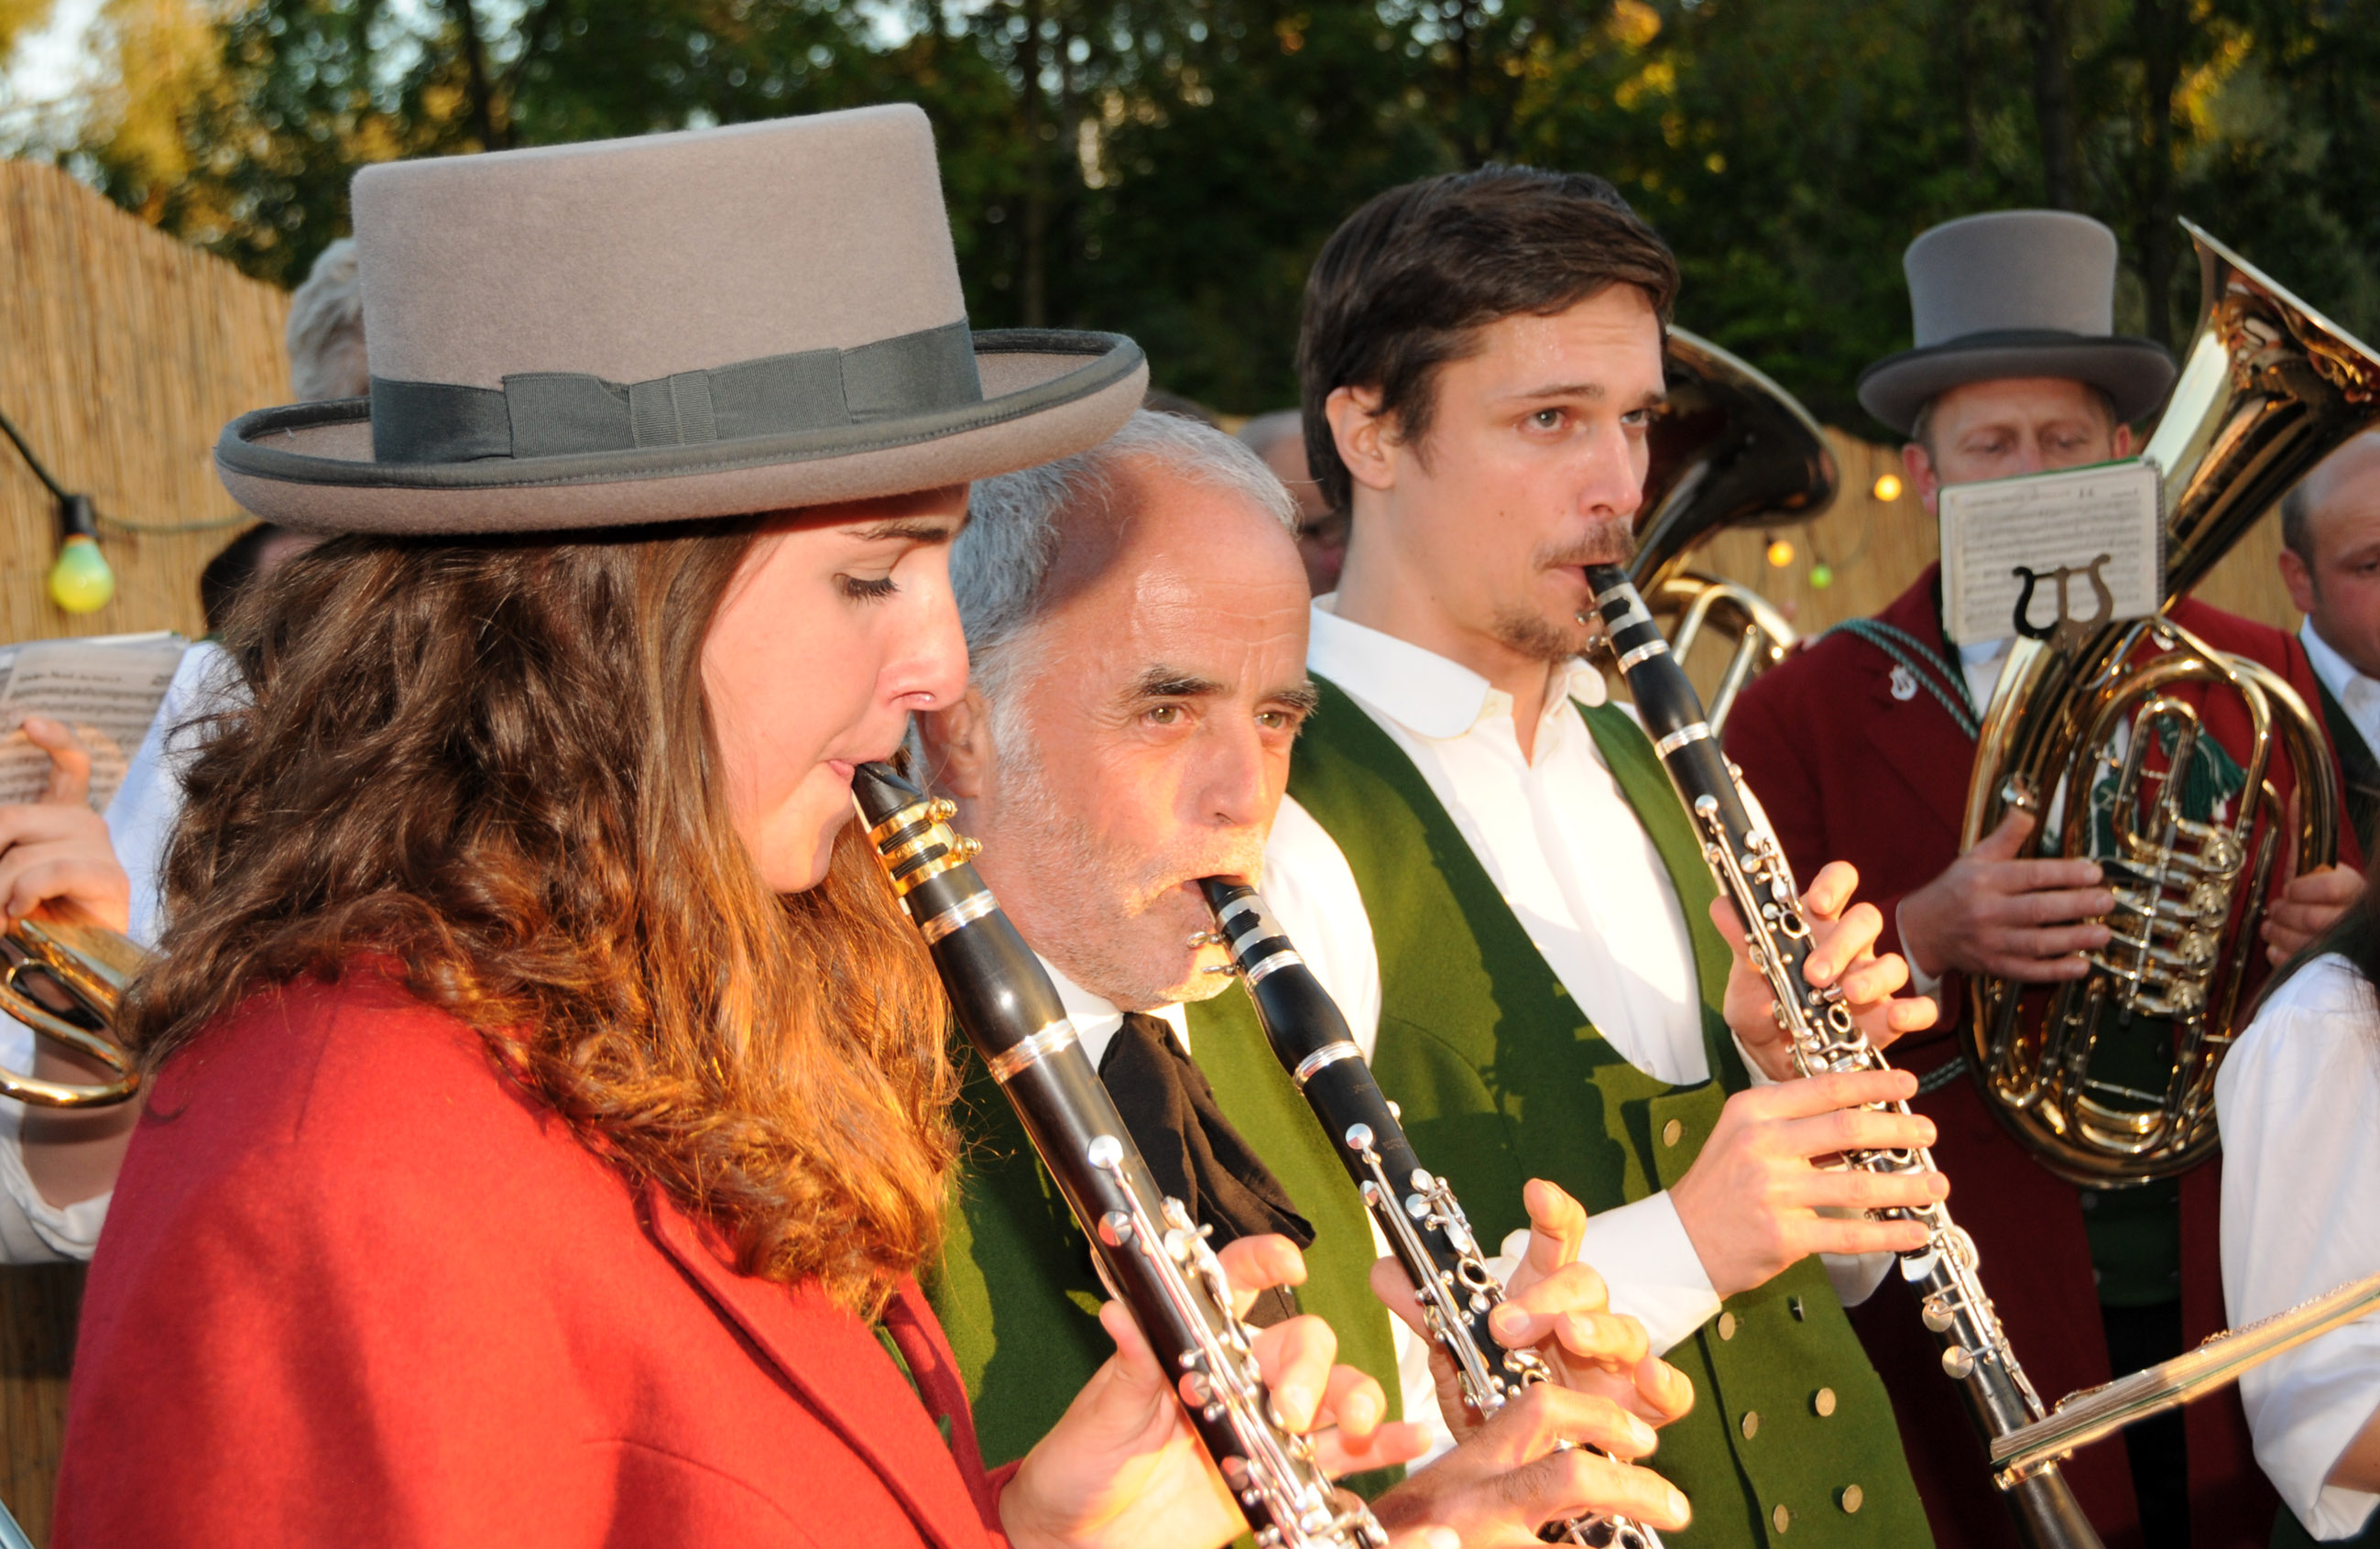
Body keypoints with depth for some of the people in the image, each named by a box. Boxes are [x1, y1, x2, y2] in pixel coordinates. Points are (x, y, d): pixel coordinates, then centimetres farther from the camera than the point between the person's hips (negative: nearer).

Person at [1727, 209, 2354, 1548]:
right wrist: (1920, 939, -23)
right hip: (1978, 1328, -2)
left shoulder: (2258, 680, 9)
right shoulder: (1803, 717, 1)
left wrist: (2331, 937, -9)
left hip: (2240, 1311, 2)